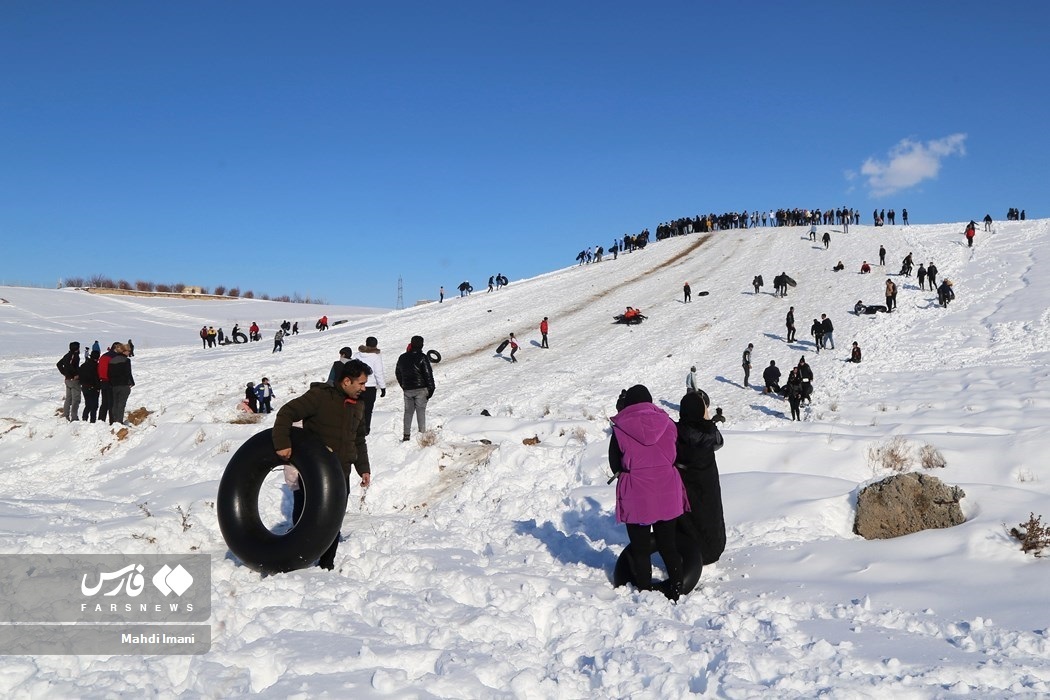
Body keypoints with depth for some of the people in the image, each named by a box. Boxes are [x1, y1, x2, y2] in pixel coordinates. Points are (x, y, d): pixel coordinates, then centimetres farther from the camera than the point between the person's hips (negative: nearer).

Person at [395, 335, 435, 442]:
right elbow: (428, 374, -13)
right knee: (421, 412, 0)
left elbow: (398, 373, 16)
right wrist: (431, 389, -7)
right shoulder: (422, 358, -12)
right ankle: (422, 433, 0)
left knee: (408, 412, 12)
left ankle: (406, 435, 13)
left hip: (407, 389, 5)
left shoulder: (402, 358, 6)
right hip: (421, 389, -4)